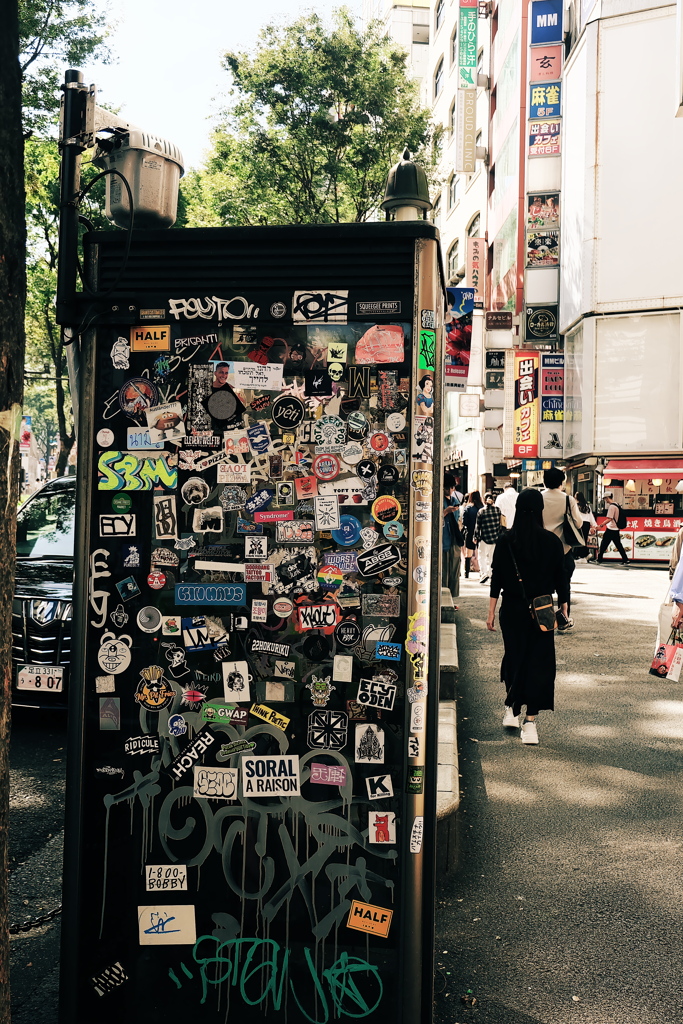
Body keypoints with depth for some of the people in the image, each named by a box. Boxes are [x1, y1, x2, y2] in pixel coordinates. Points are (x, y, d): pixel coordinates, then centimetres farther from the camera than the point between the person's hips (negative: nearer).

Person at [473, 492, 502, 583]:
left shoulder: (481, 511, -8)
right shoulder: (498, 510, -1)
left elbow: (478, 526, -5)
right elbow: (501, 524, 4)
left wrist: (475, 537, 5)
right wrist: (500, 535, 15)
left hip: (485, 538, -4)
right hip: (496, 538, 4)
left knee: (482, 556, 6)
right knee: (490, 556, 18)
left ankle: (483, 572, -12)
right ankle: (488, 573, 23)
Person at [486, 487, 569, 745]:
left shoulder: (506, 540, -5)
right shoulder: (552, 541, -6)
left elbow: (496, 578, -3)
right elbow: (560, 578, -1)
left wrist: (491, 611, 4)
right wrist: (564, 608, 9)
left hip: (512, 609, 1)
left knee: (514, 657, 19)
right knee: (538, 662, 4)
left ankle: (511, 710, 25)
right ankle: (530, 721, 1)